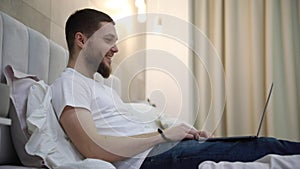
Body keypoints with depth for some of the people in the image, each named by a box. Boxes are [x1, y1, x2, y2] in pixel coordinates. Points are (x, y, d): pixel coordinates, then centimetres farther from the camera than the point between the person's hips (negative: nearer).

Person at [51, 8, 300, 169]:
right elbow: (95, 148, -19)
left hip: (160, 147, 9)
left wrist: (185, 135, 6)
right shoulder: (69, 84, -6)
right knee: (263, 148, -11)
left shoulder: (102, 88, 25)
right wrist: (164, 135, -13)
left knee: (263, 146, 2)